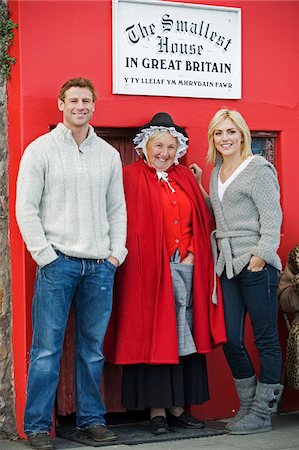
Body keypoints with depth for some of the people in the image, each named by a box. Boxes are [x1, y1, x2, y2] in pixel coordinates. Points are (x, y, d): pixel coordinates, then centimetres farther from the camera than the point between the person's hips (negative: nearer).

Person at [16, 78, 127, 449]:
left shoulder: (108, 154, 13)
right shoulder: (40, 150, 1)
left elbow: (117, 208, 16)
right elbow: (25, 207, -3)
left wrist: (116, 252, 5)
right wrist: (45, 254, -8)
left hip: (100, 265, 4)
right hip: (57, 263, -4)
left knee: (93, 348, 9)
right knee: (47, 348, -4)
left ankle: (91, 419, 19)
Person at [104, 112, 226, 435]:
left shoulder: (185, 177, 16)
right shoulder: (133, 177, -1)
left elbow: (201, 220, 15)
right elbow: (130, 224, -8)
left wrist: (191, 254, 2)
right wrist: (158, 261, -11)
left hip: (186, 267, 5)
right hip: (151, 270, -5)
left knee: (186, 337, 6)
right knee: (154, 336, -3)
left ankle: (178, 407, 12)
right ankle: (157, 410, 2)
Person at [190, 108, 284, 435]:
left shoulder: (257, 169, -4)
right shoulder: (217, 172, 18)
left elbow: (271, 216, -9)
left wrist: (261, 255, -17)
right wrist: (199, 186, 16)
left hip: (256, 264, -7)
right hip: (228, 265, 8)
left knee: (265, 338, 1)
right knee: (230, 339, 6)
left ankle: (262, 412, 8)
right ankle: (248, 404, 21)